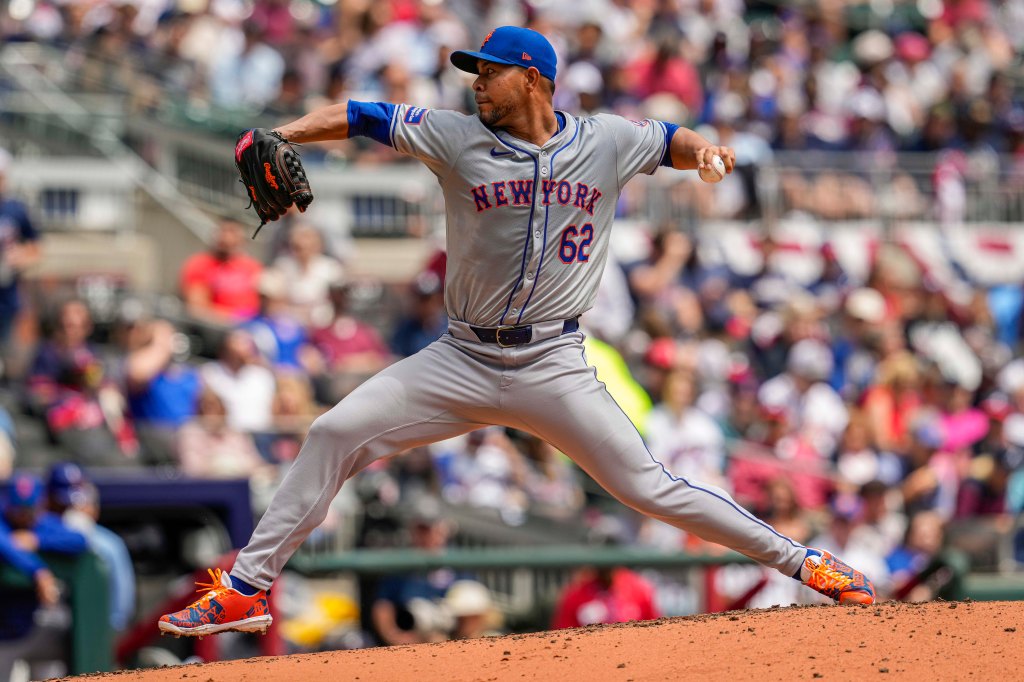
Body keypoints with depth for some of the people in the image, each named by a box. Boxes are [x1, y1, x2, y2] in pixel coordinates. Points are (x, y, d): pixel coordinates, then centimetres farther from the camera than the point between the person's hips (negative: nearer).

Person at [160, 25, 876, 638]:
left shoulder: (607, 141, 0)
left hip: (554, 367, -2)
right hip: (463, 360, 2)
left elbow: (670, 140, 16)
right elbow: (363, 116, -2)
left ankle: (802, 562, 4)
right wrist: (286, 134, -17)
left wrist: (705, 148, -7)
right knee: (334, 434, -10)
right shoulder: (457, 138, -1)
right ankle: (246, 589, -3)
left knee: (649, 488, -8)